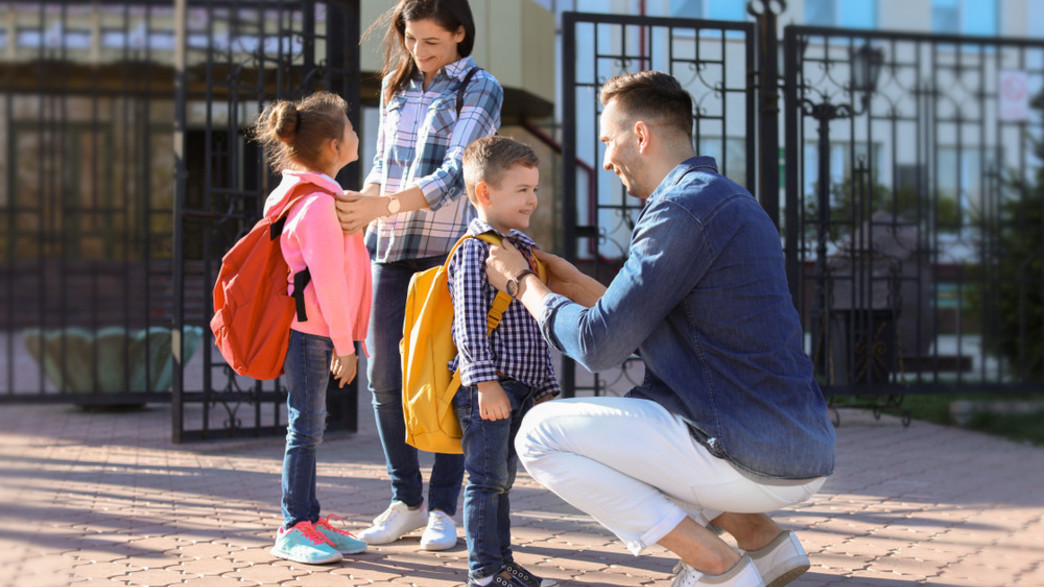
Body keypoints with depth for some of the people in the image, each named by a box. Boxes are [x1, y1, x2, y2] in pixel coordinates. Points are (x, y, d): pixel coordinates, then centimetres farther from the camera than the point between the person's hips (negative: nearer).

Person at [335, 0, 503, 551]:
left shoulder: (480, 88, -3)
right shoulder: (396, 85, 13)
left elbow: (455, 175, -14)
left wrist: (382, 206, -25)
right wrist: (358, 209, -3)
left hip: (448, 247, -5)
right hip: (390, 247, 5)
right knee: (385, 377, 1)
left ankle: (443, 509, 7)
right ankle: (405, 502, 13)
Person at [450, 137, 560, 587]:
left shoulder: (524, 249, 17)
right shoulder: (474, 249, -10)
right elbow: (469, 322, -17)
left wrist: (546, 387, 20)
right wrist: (486, 381, -23)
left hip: (520, 388, 9)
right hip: (486, 388, -8)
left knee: (502, 479, 15)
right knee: (486, 479, -4)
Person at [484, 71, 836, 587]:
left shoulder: (683, 210, -15)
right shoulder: (728, 201, 17)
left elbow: (598, 345, -13)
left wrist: (522, 282, 2)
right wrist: (580, 286, 22)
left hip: (758, 462, -10)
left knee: (540, 433, -5)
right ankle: (761, 538, 16)